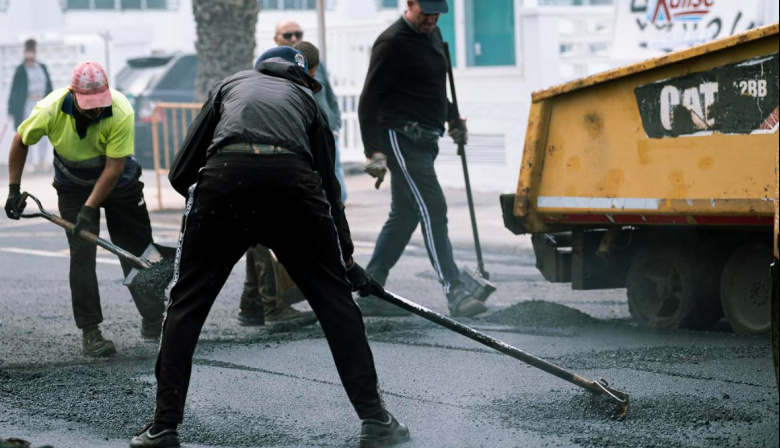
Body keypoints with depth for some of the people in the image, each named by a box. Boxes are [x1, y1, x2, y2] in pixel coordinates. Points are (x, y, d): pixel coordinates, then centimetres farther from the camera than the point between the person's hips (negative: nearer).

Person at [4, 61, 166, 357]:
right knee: (82, 253, -11)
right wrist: (14, 189, -8)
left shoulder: (121, 113, -33)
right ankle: (90, 331, -3)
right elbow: (21, 142, -8)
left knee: (137, 249, 2)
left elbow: (114, 168, -29)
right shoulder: (51, 110, -28)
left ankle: (153, 320, 17)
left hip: (119, 183, 0)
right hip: (73, 185, 0)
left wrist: (89, 208, -30)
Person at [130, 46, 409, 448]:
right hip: (292, 181, 0)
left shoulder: (229, 85, 33)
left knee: (186, 305, 11)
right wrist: (347, 258, 36)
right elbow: (329, 184, 30)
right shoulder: (305, 99, 33)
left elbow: (180, 174, 23)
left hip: (223, 177, 0)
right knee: (335, 297, 13)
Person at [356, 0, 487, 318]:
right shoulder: (393, 42, -12)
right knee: (433, 211, -13)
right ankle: (455, 293, -15)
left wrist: (452, 118, 18)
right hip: (401, 139, -9)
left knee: (403, 217, 10)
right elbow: (369, 98, -14)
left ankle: (370, 294, 15)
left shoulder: (433, 36, 16)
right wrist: (374, 151, -20)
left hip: (423, 142, 9)